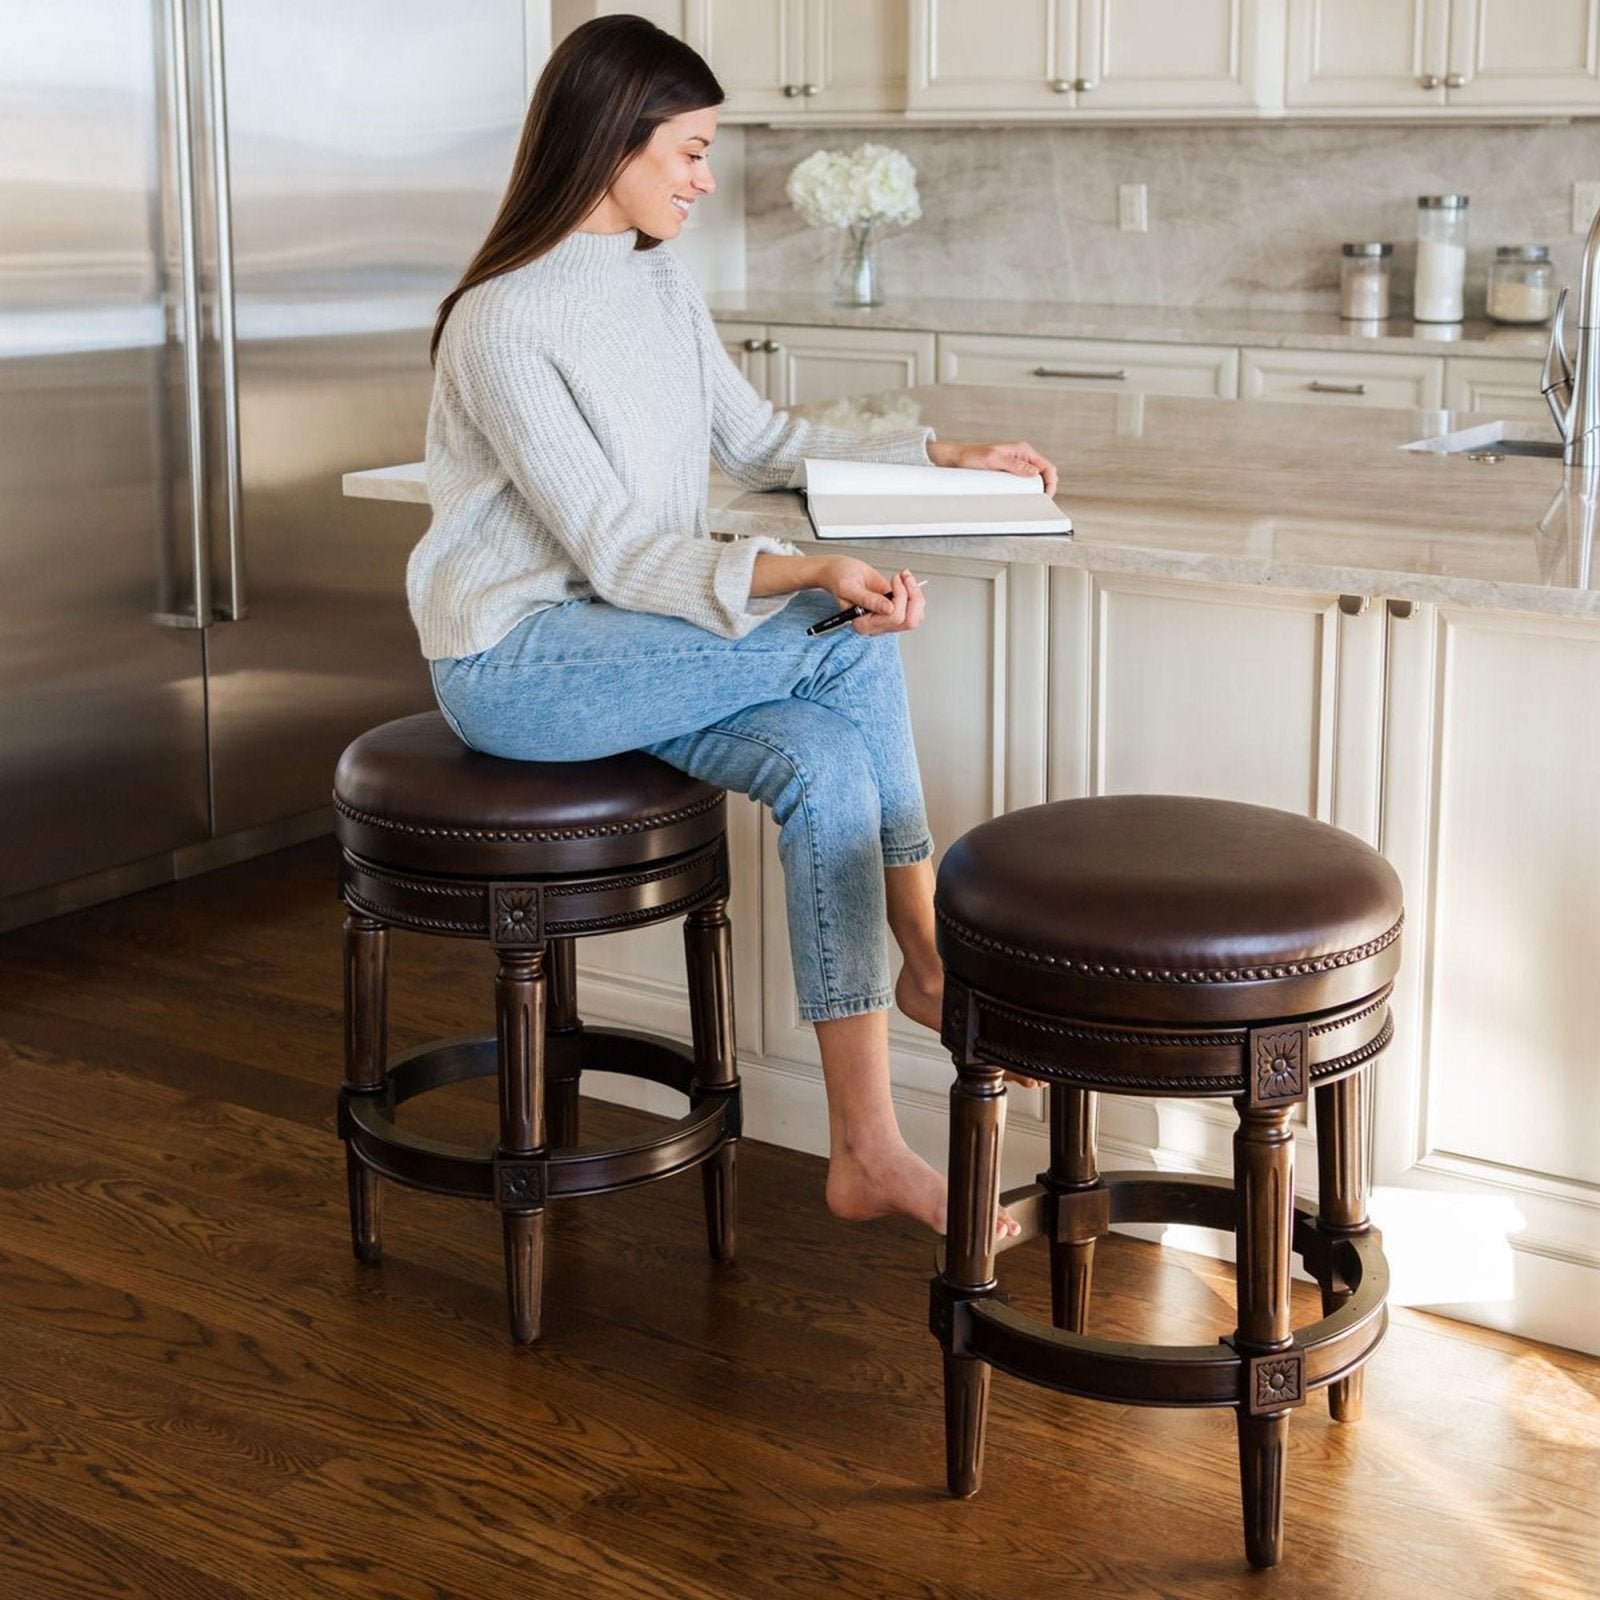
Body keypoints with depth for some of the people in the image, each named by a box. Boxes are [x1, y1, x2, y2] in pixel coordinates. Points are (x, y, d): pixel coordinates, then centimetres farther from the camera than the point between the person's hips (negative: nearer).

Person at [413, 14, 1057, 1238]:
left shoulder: (663, 283, 8)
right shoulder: (506, 323, -18)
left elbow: (760, 443, 19)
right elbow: (614, 552, -24)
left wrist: (944, 456, 10)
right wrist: (805, 576, -37)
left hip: (623, 644, 8)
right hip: (515, 665, -7)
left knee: (827, 760, -20)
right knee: (853, 640, -21)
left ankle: (868, 1150, -15)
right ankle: (930, 958, -4)